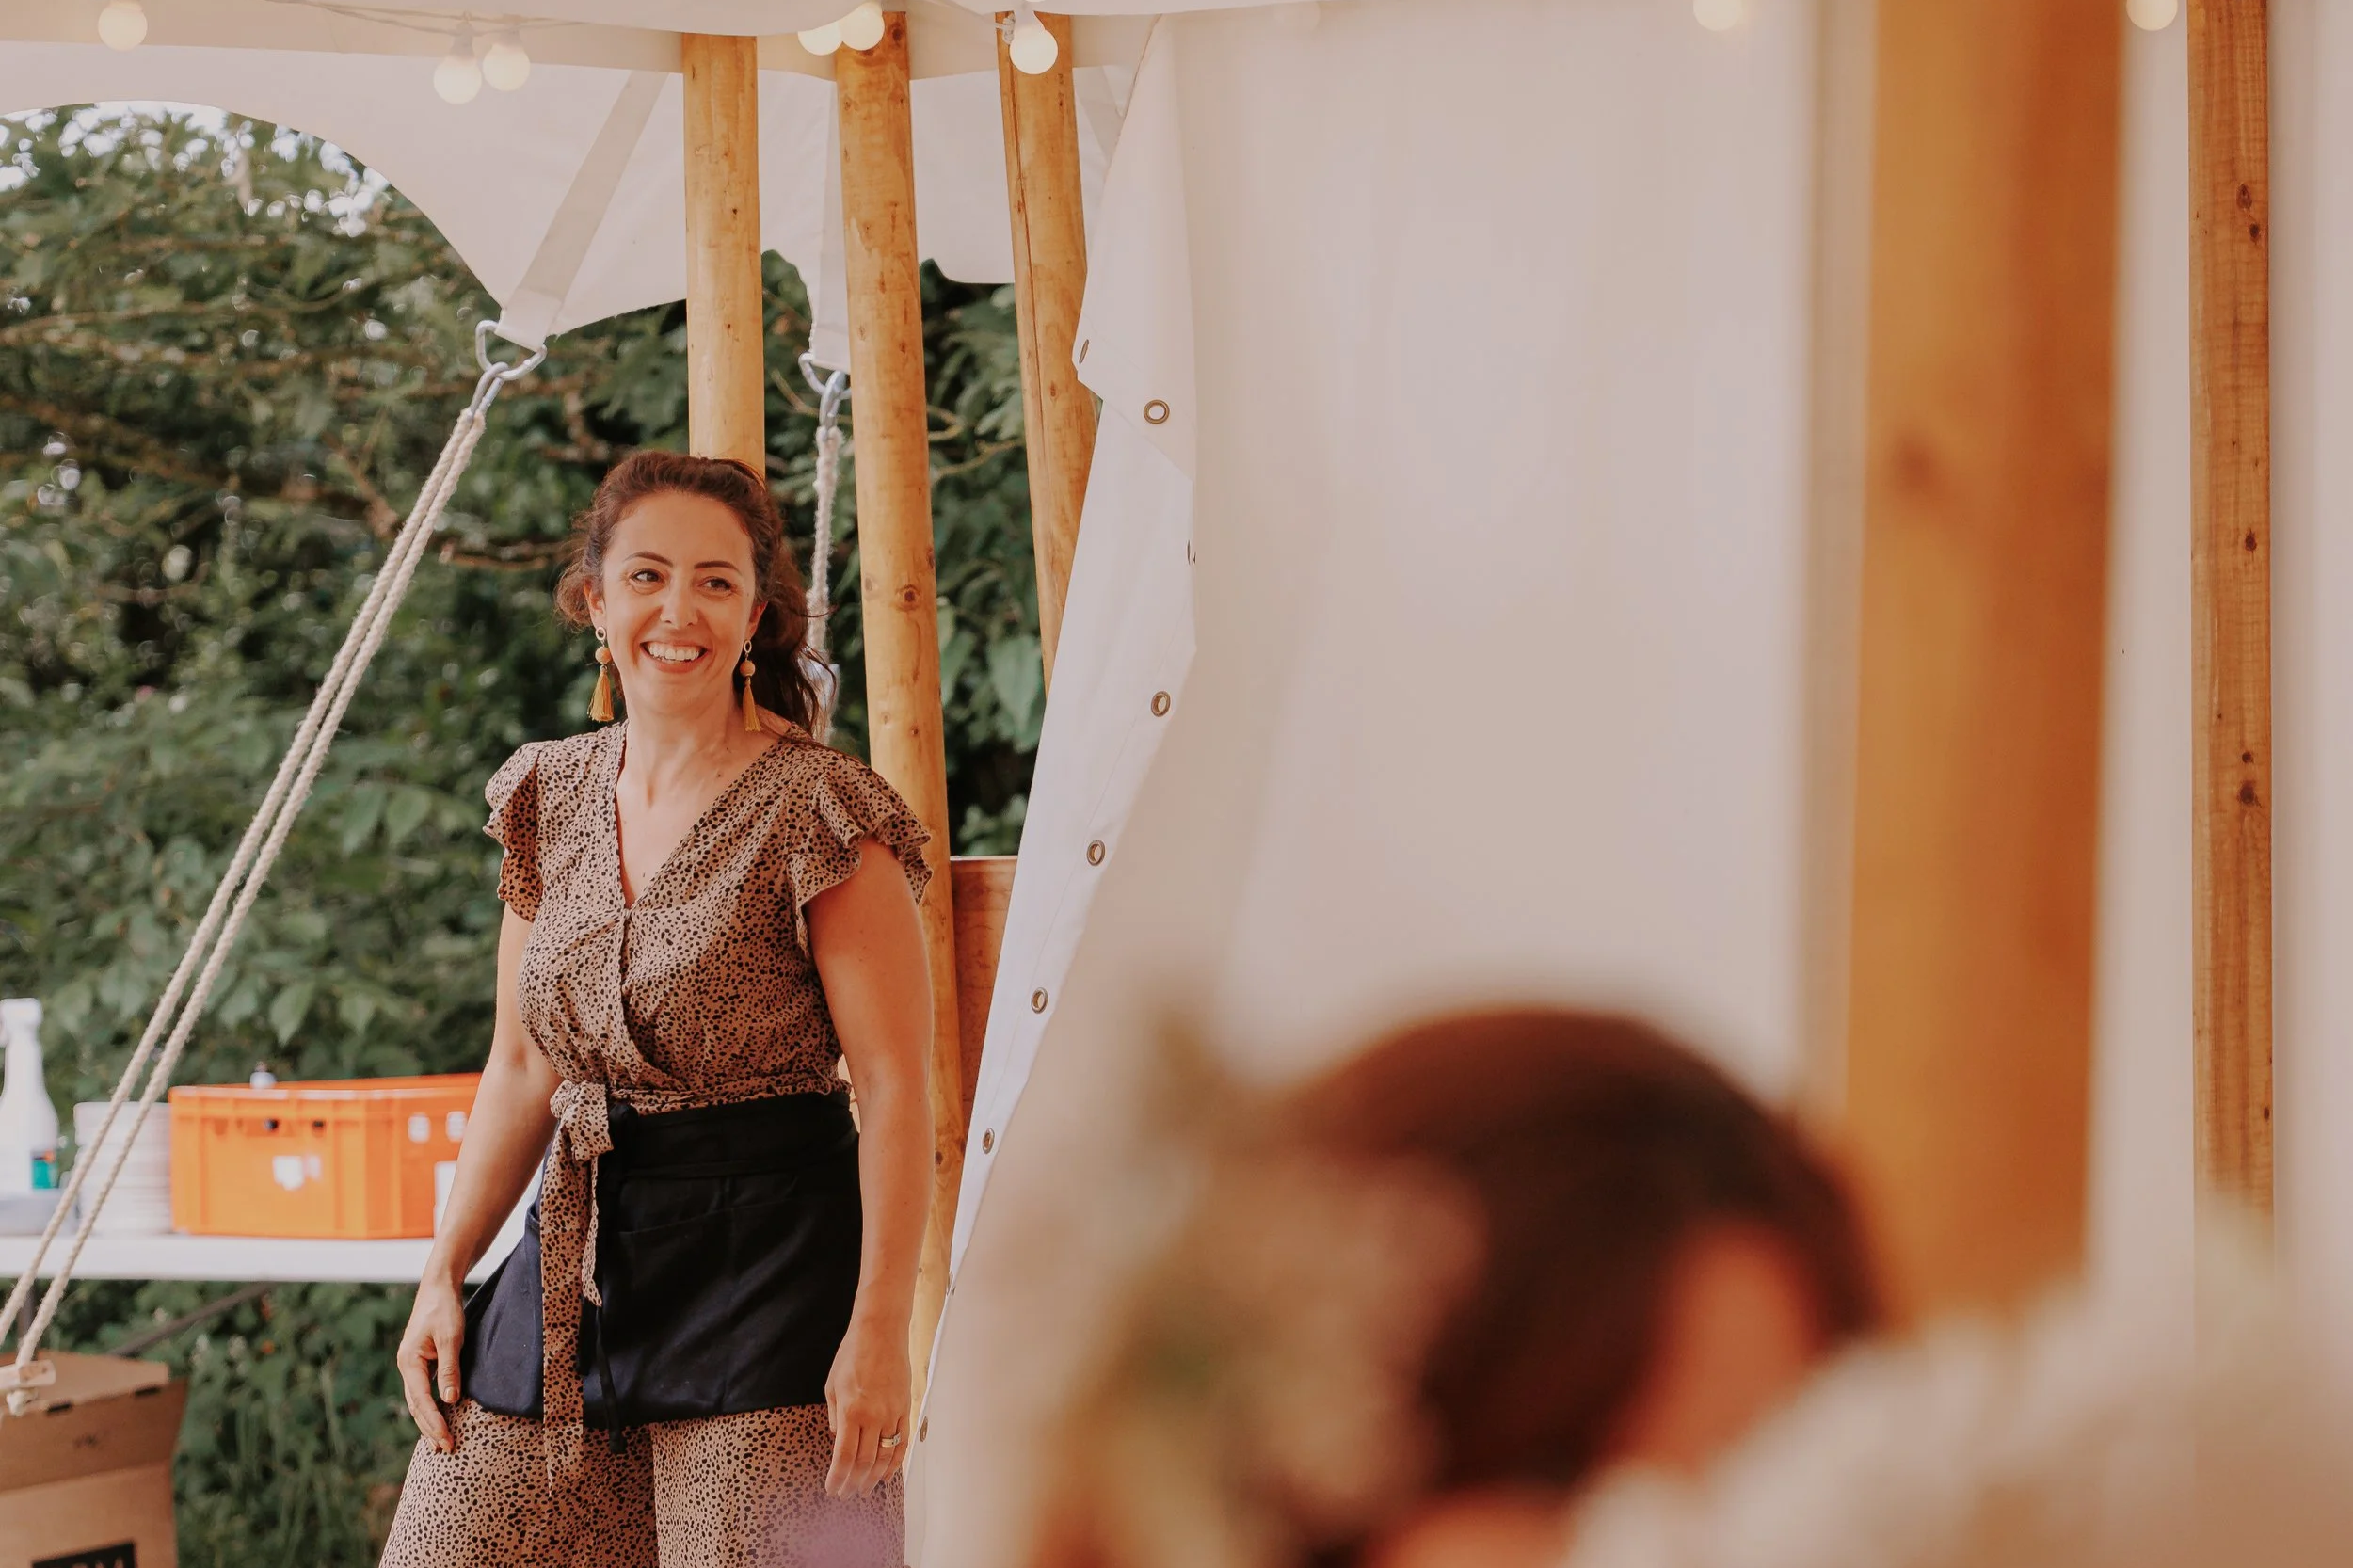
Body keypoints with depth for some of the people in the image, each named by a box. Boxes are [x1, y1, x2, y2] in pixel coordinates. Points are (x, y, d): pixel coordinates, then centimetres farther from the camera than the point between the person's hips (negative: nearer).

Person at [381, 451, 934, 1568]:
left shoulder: (818, 810, -9)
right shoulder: (551, 798, 9)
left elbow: (893, 1087, -11)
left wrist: (880, 1327, -16)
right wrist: (444, 1275, 9)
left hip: (767, 1263, -6)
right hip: (577, 1258, 6)